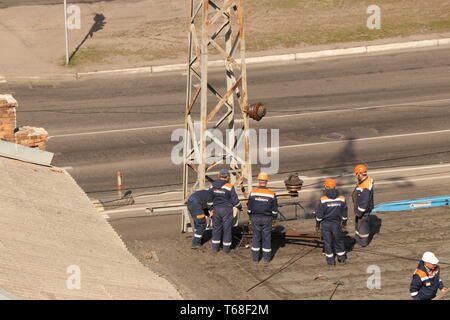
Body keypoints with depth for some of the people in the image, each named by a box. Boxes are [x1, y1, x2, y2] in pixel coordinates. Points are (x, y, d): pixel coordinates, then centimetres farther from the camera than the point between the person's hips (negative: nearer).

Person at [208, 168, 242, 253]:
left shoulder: (213, 186, -1)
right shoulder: (229, 187, -14)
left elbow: (209, 199, 8)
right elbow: (235, 200, -9)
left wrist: (211, 209, 23)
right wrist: (239, 207, 10)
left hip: (216, 209, 3)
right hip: (226, 210, -3)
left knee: (216, 228, 13)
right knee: (227, 228, 8)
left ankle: (215, 247, 17)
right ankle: (226, 248, 13)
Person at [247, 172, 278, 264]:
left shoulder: (253, 193, -7)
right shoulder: (271, 194, -7)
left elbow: (249, 207, 1)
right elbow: (274, 209, 0)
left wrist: (251, 216, 18)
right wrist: (273, 216, 19)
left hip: (255, 218, 0)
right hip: (267, 218, 0)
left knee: (256, 237, 9)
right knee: (266, 238, 8)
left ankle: (255, 258, 12)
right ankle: (266, 258, 14)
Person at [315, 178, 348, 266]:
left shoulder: (323, 200, -18)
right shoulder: (341, 199, -8)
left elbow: (319, 215, -11)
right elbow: (344, 213, 2)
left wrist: (317, 225, 2)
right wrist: (344, 223, 16)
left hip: (326, 223, -2)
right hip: (336, 223, 2)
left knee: (327, 242, 11)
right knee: (338, 240, 19)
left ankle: (330, 260, 16)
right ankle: (341, 257, 32)